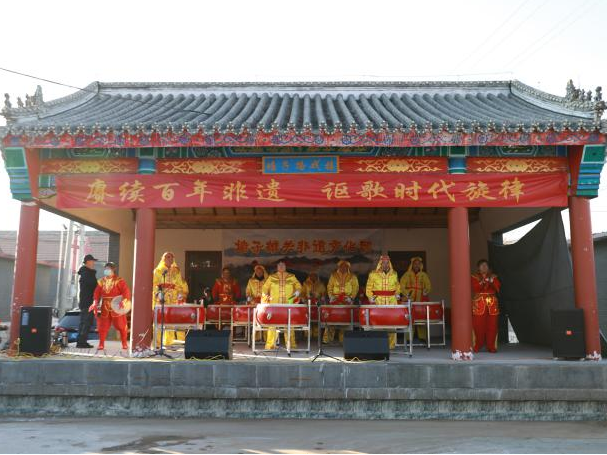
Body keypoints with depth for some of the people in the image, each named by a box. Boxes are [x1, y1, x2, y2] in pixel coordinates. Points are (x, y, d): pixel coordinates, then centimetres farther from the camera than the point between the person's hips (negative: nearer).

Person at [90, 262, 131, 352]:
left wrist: (124, 301, -25)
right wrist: (95, 303, -8)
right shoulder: (101, 281, 10)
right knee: (103, 326, 4)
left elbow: (126, 291, -12)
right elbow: (97, 293, 5)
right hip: (104, 308, 4)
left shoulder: (119, 281, -4)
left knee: (121, 326, 1)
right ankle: (101, 344, 12)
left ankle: (125, 344, 12)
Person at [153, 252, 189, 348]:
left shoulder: (176, 271, 16)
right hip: (161, 299, -2)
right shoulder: (158, 271, 8)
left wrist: (182, 293, -6)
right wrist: (158, 292, -19)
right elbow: (154, 284, -2)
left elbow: (182, 284, 11)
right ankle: (158, 343, -3)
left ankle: (170, 342, 0)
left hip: (174, 299, 3)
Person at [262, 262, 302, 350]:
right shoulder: (272, 277, 12)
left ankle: (291, 344, 7)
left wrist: (297, 291, -5)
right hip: (274, 305, 0)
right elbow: (265, 287, 15)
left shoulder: (291, 277, 12)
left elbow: (298, 285, 14)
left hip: (288, 304, 0)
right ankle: (270, 345, 1)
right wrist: (265, 295, -1)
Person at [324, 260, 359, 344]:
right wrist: (331, 296, -4)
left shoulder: (352, 276, 8)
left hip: (347, 300, 0)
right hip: (335, 299, 0)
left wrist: (351, 297, -8)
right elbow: (329, 286, 10)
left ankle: (344, 339, 1)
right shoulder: (334, 275, 11)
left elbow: (356, 287, 4)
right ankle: (327, 338, -3)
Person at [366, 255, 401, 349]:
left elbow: (397, 285, 25)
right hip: (378, 301, -2)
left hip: (391, 300, 2)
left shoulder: (394, 274, 11)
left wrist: (397, 294, 10)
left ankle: (391, 344, 7)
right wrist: (370, 297, -6)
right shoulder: (373, 274, 3)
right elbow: (369, 288, 6)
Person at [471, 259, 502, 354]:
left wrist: (492, 281, -18)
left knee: (492, 326, -2)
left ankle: (491, 347, 5)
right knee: (478, 326, -6)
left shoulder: (494, 277, 12)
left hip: (492, 304, 2)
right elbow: (475, 288, -10)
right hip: (479, 304, -2)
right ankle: (476, 347, 0)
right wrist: (482, 282, -25)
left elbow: (498, 288, -1)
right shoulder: (474, 277, 6)